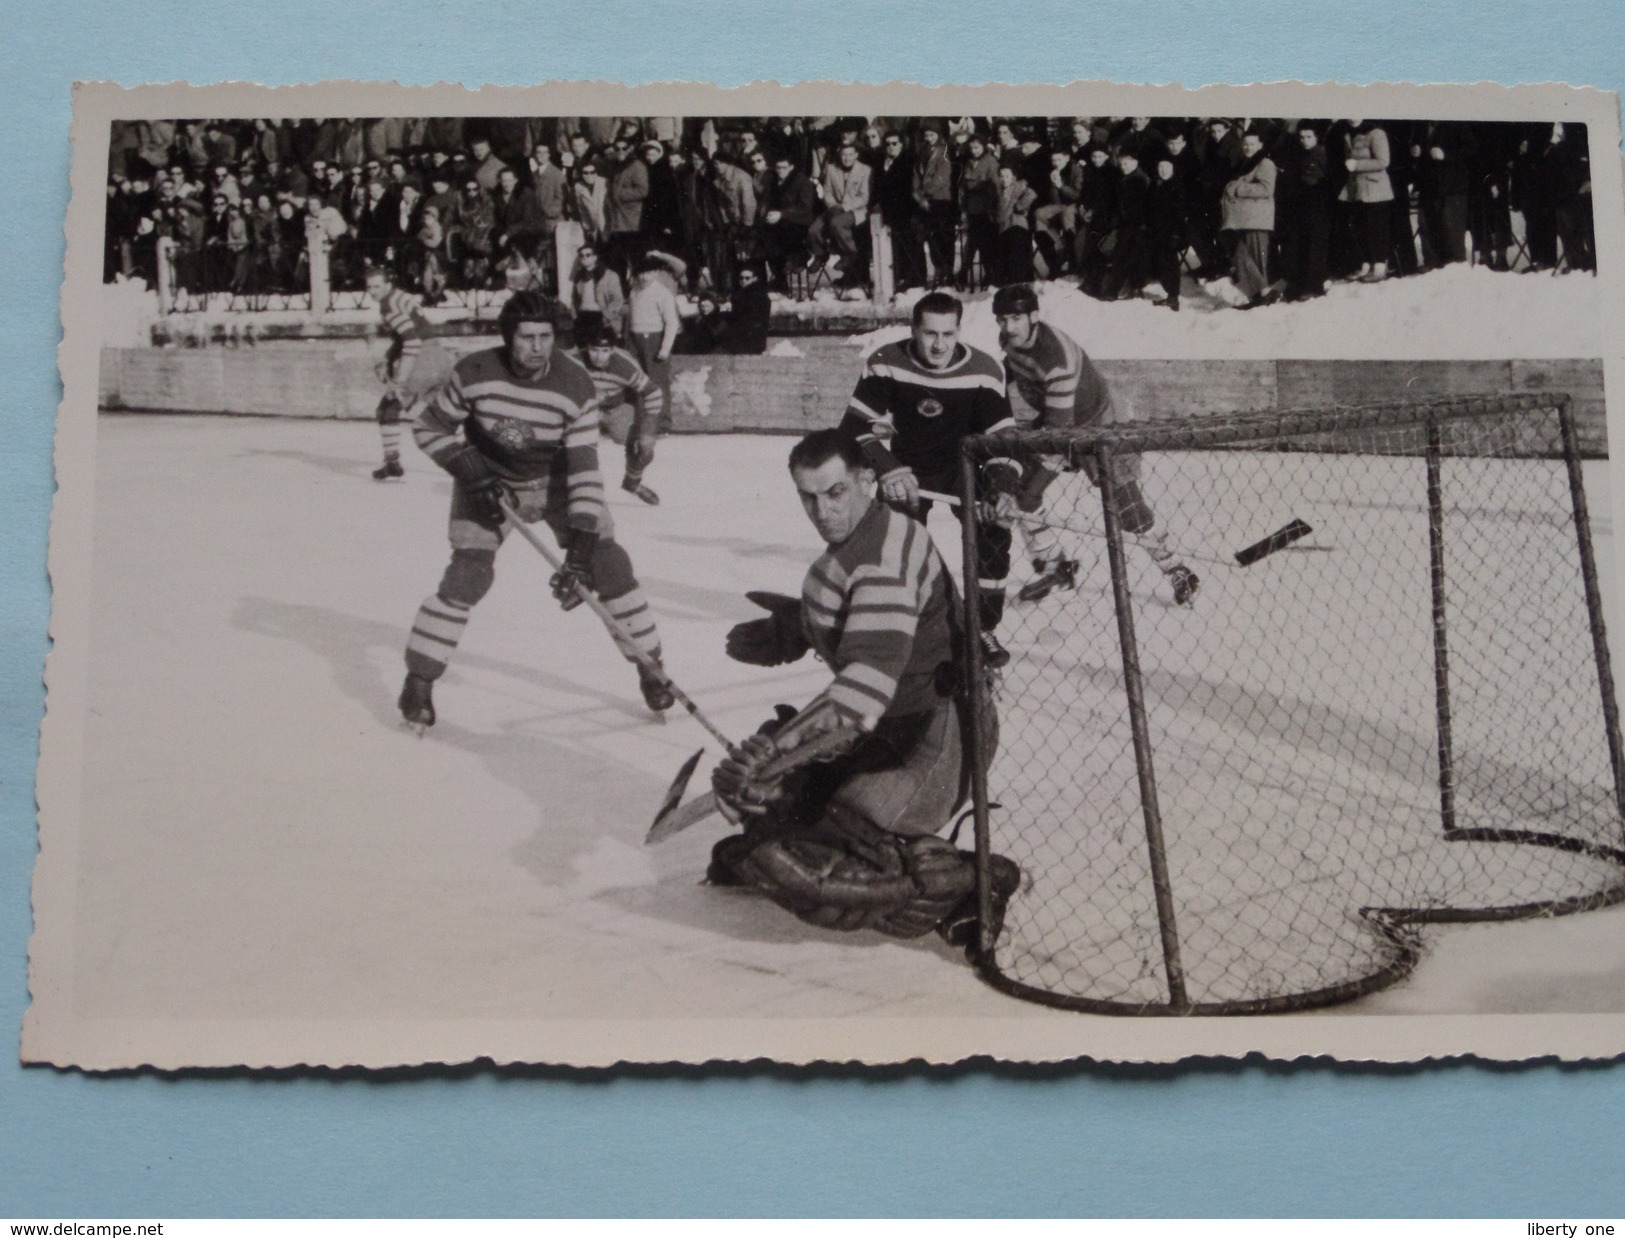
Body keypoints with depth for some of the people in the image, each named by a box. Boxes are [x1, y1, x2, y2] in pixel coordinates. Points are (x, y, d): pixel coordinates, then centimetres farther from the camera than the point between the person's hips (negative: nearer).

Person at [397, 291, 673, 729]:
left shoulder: (576, 386, -26)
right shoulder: (475, 374, -25)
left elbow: (584, 466, -28)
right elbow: (429, 428, -10)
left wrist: (580, 545, -35)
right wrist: (473, 474, -22)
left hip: (555, 480, 1)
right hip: (488, 481, -1)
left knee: (608, 562, -8)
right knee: (468, 574, -15)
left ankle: (649, 664, 9)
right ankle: (418, 683, -3)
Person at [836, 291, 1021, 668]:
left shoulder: (983, 370, -20)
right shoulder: (886, 364, -20)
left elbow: (1001, 437, -21)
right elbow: (857, 425, -24)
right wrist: (888, 470, -41)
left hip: (963, 466, 0)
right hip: (905, 469, 1)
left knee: (992, 531, -21)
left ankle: (983, 629, -5)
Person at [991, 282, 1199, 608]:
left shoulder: (1057, 358, -38)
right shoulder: (1011, 340, -13)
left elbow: (1058, 429, -39)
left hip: (1095, 421, -8)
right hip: (1052, 418, 8)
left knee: (1126, 505, -8)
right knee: (1020, 492, -1)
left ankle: (1178, 572, 10)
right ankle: (1054, 568, 17)